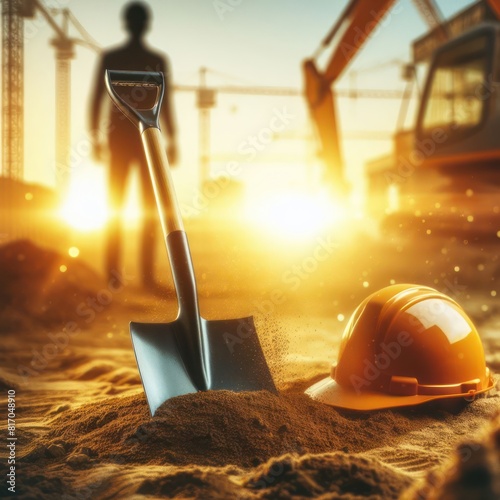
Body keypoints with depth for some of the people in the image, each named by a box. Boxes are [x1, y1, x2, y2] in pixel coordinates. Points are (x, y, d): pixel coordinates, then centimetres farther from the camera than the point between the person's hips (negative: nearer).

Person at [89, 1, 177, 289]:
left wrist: (96, 137, 5)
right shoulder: (158, 60, -2)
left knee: (115, 207, 8)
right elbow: (165, 104, -6)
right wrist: (172, 141, -1)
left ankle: (113, 273, 3)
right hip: (148, 137, -1)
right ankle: (147, 274, -1)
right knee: (150, 208, 4)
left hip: (118, 137, 2)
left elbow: (96, 99, -1)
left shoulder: (109, 57, 3)